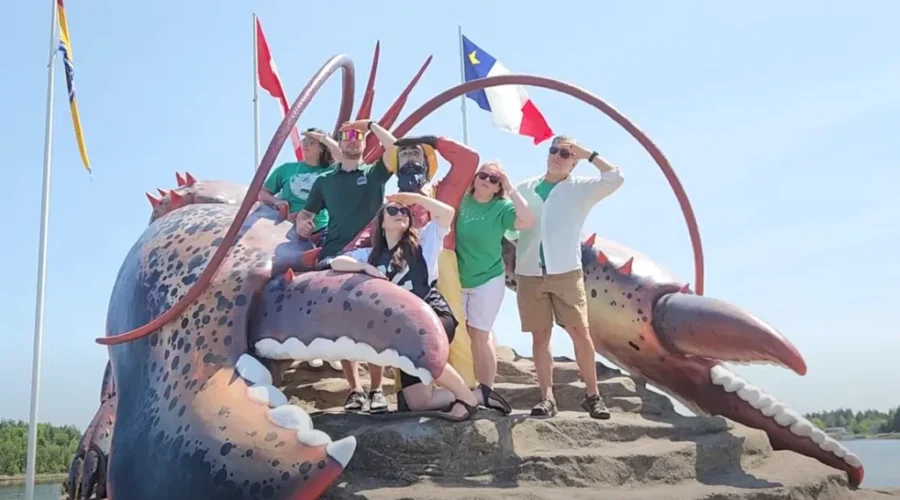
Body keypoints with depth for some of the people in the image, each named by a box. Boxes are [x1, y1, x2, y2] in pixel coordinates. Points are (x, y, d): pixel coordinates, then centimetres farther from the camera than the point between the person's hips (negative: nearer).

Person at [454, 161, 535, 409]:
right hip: (455, 280, 3)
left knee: (479, 335, 2)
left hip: (488, 280, -2)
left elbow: (527, 221, -25)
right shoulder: (460, 200, -3)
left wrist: (511, 189, -22)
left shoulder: (501, 207, -9)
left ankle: (485, 391, 12)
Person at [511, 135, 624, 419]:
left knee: (580, 332, -2)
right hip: (529, 274, 2)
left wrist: (588, 155, -4)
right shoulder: (525, 188, 11)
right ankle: (547, 397, 7)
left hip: (566, 272, -2)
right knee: (540, 335, 3)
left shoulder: (580, 189, 4)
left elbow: (615, 178, -9)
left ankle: (592, 395, 9)